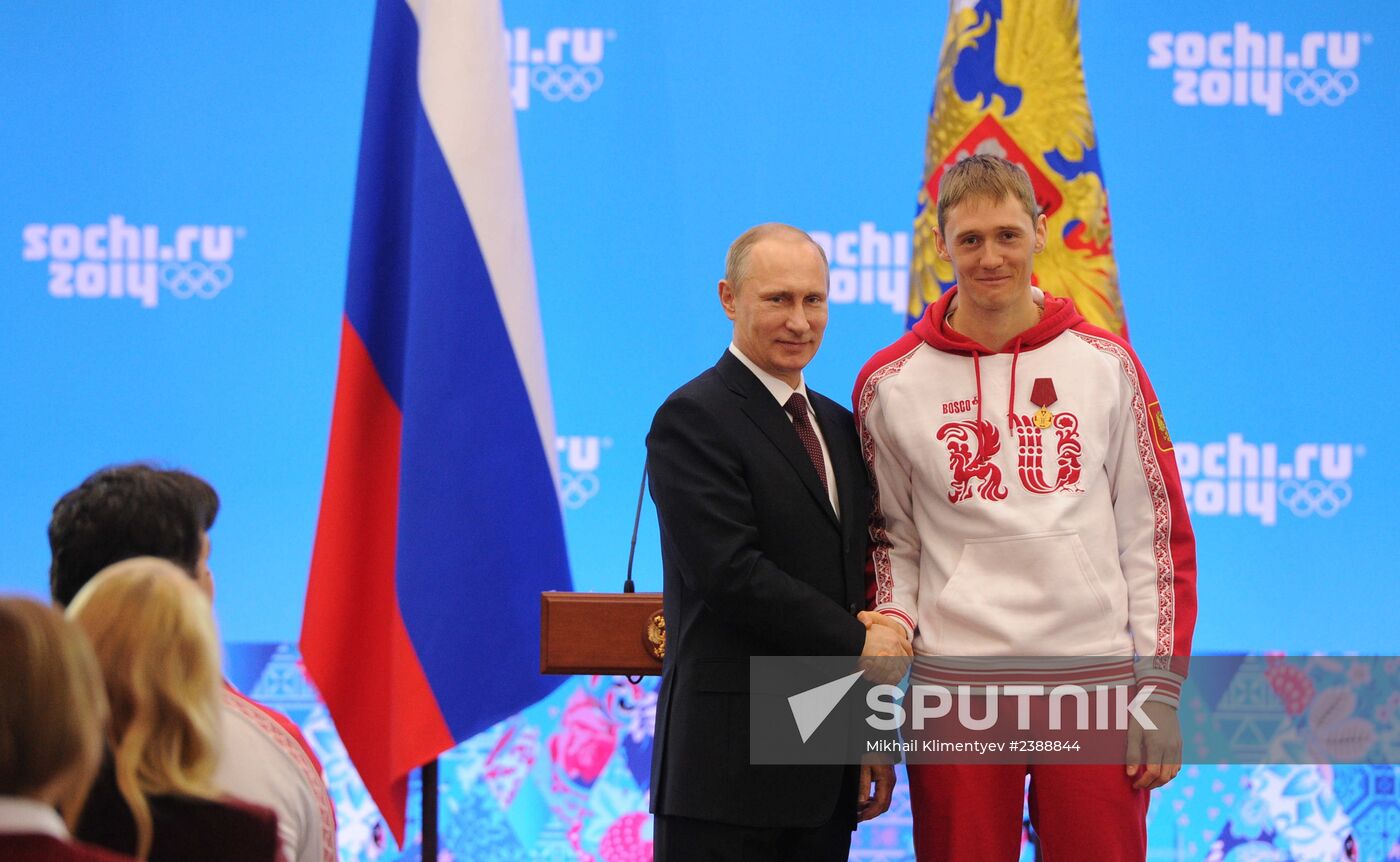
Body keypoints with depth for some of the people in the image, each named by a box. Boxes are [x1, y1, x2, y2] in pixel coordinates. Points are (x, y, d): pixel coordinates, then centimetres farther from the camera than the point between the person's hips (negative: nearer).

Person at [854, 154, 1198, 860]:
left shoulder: (1104, 364, 5)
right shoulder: (891, 384, 4)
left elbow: (1154, 530, 7)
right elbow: (890, 536, 13)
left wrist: (1161, 687, 2)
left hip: (1094, 677, 0)